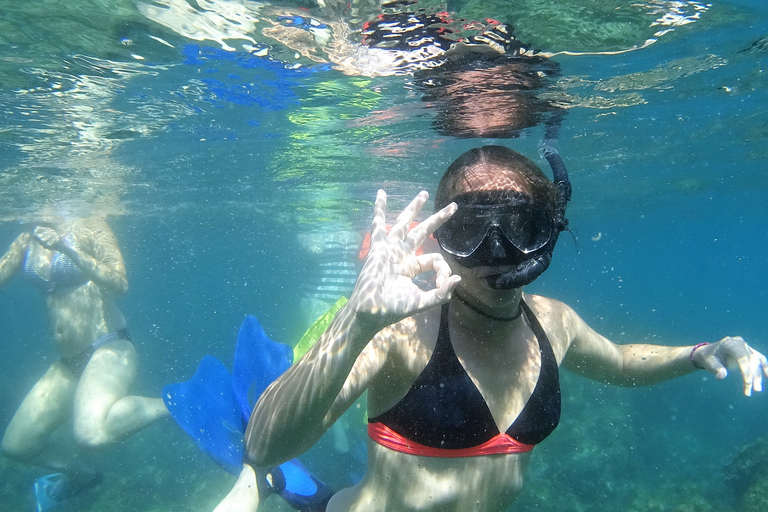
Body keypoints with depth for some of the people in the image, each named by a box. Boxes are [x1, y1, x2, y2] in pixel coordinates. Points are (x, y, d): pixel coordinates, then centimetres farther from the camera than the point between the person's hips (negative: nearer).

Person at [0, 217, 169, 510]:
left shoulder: (88, 228, -8)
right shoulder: (27, 242, 10)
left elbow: (120, 283, -21)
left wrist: (66, 248, -28)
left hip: (109, 350, -8)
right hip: (68, 363, 8)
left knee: (91, 433, -33)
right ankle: (80, 475, 39)